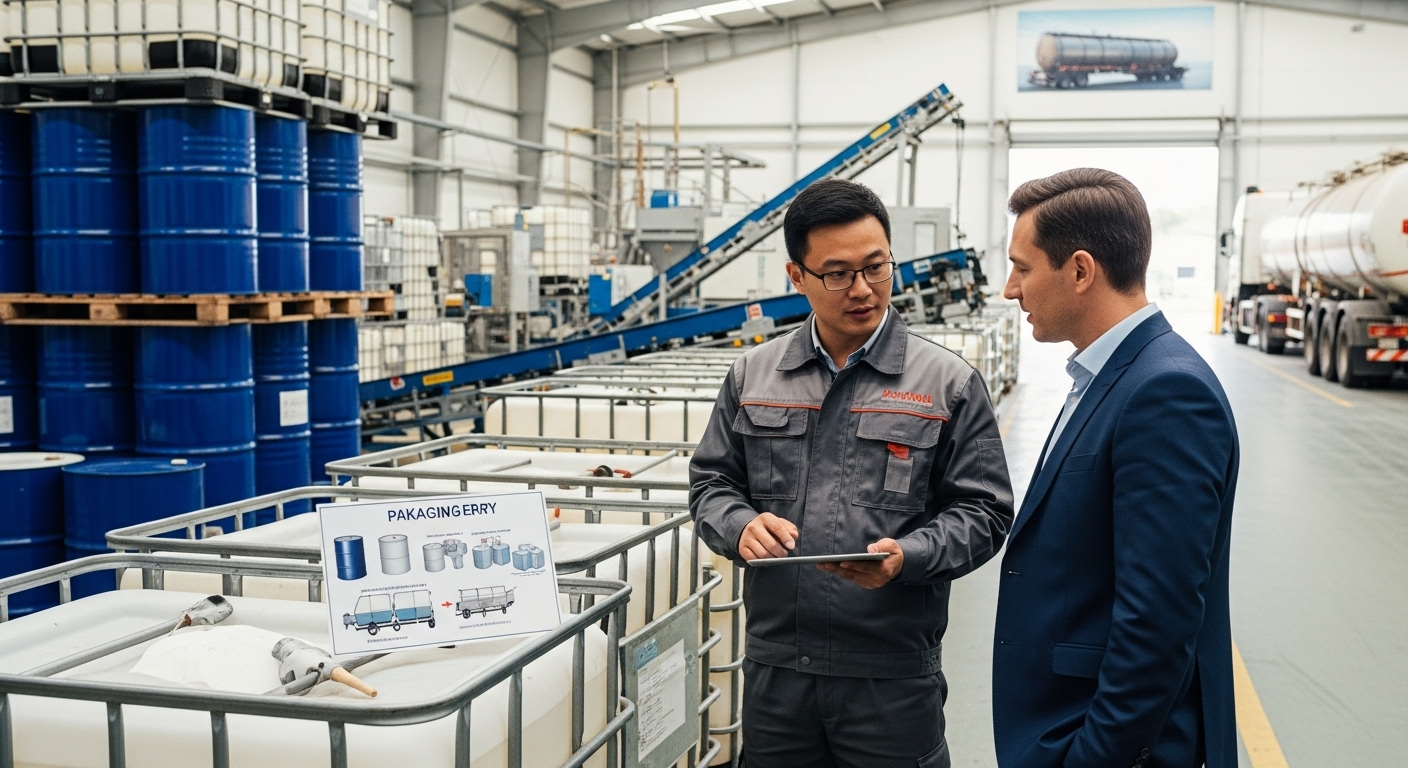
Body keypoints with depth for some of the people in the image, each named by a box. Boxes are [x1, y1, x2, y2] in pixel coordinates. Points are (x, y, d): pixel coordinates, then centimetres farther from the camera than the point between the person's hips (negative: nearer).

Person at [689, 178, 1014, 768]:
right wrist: (741, 526, -10)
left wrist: (906, 557, -18)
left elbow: (982, 514, -1)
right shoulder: (752, 375, 7)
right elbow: (711, 482, 12)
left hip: (893, 675, -2)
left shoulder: (948, 384, -1)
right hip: (773, 668, 3)